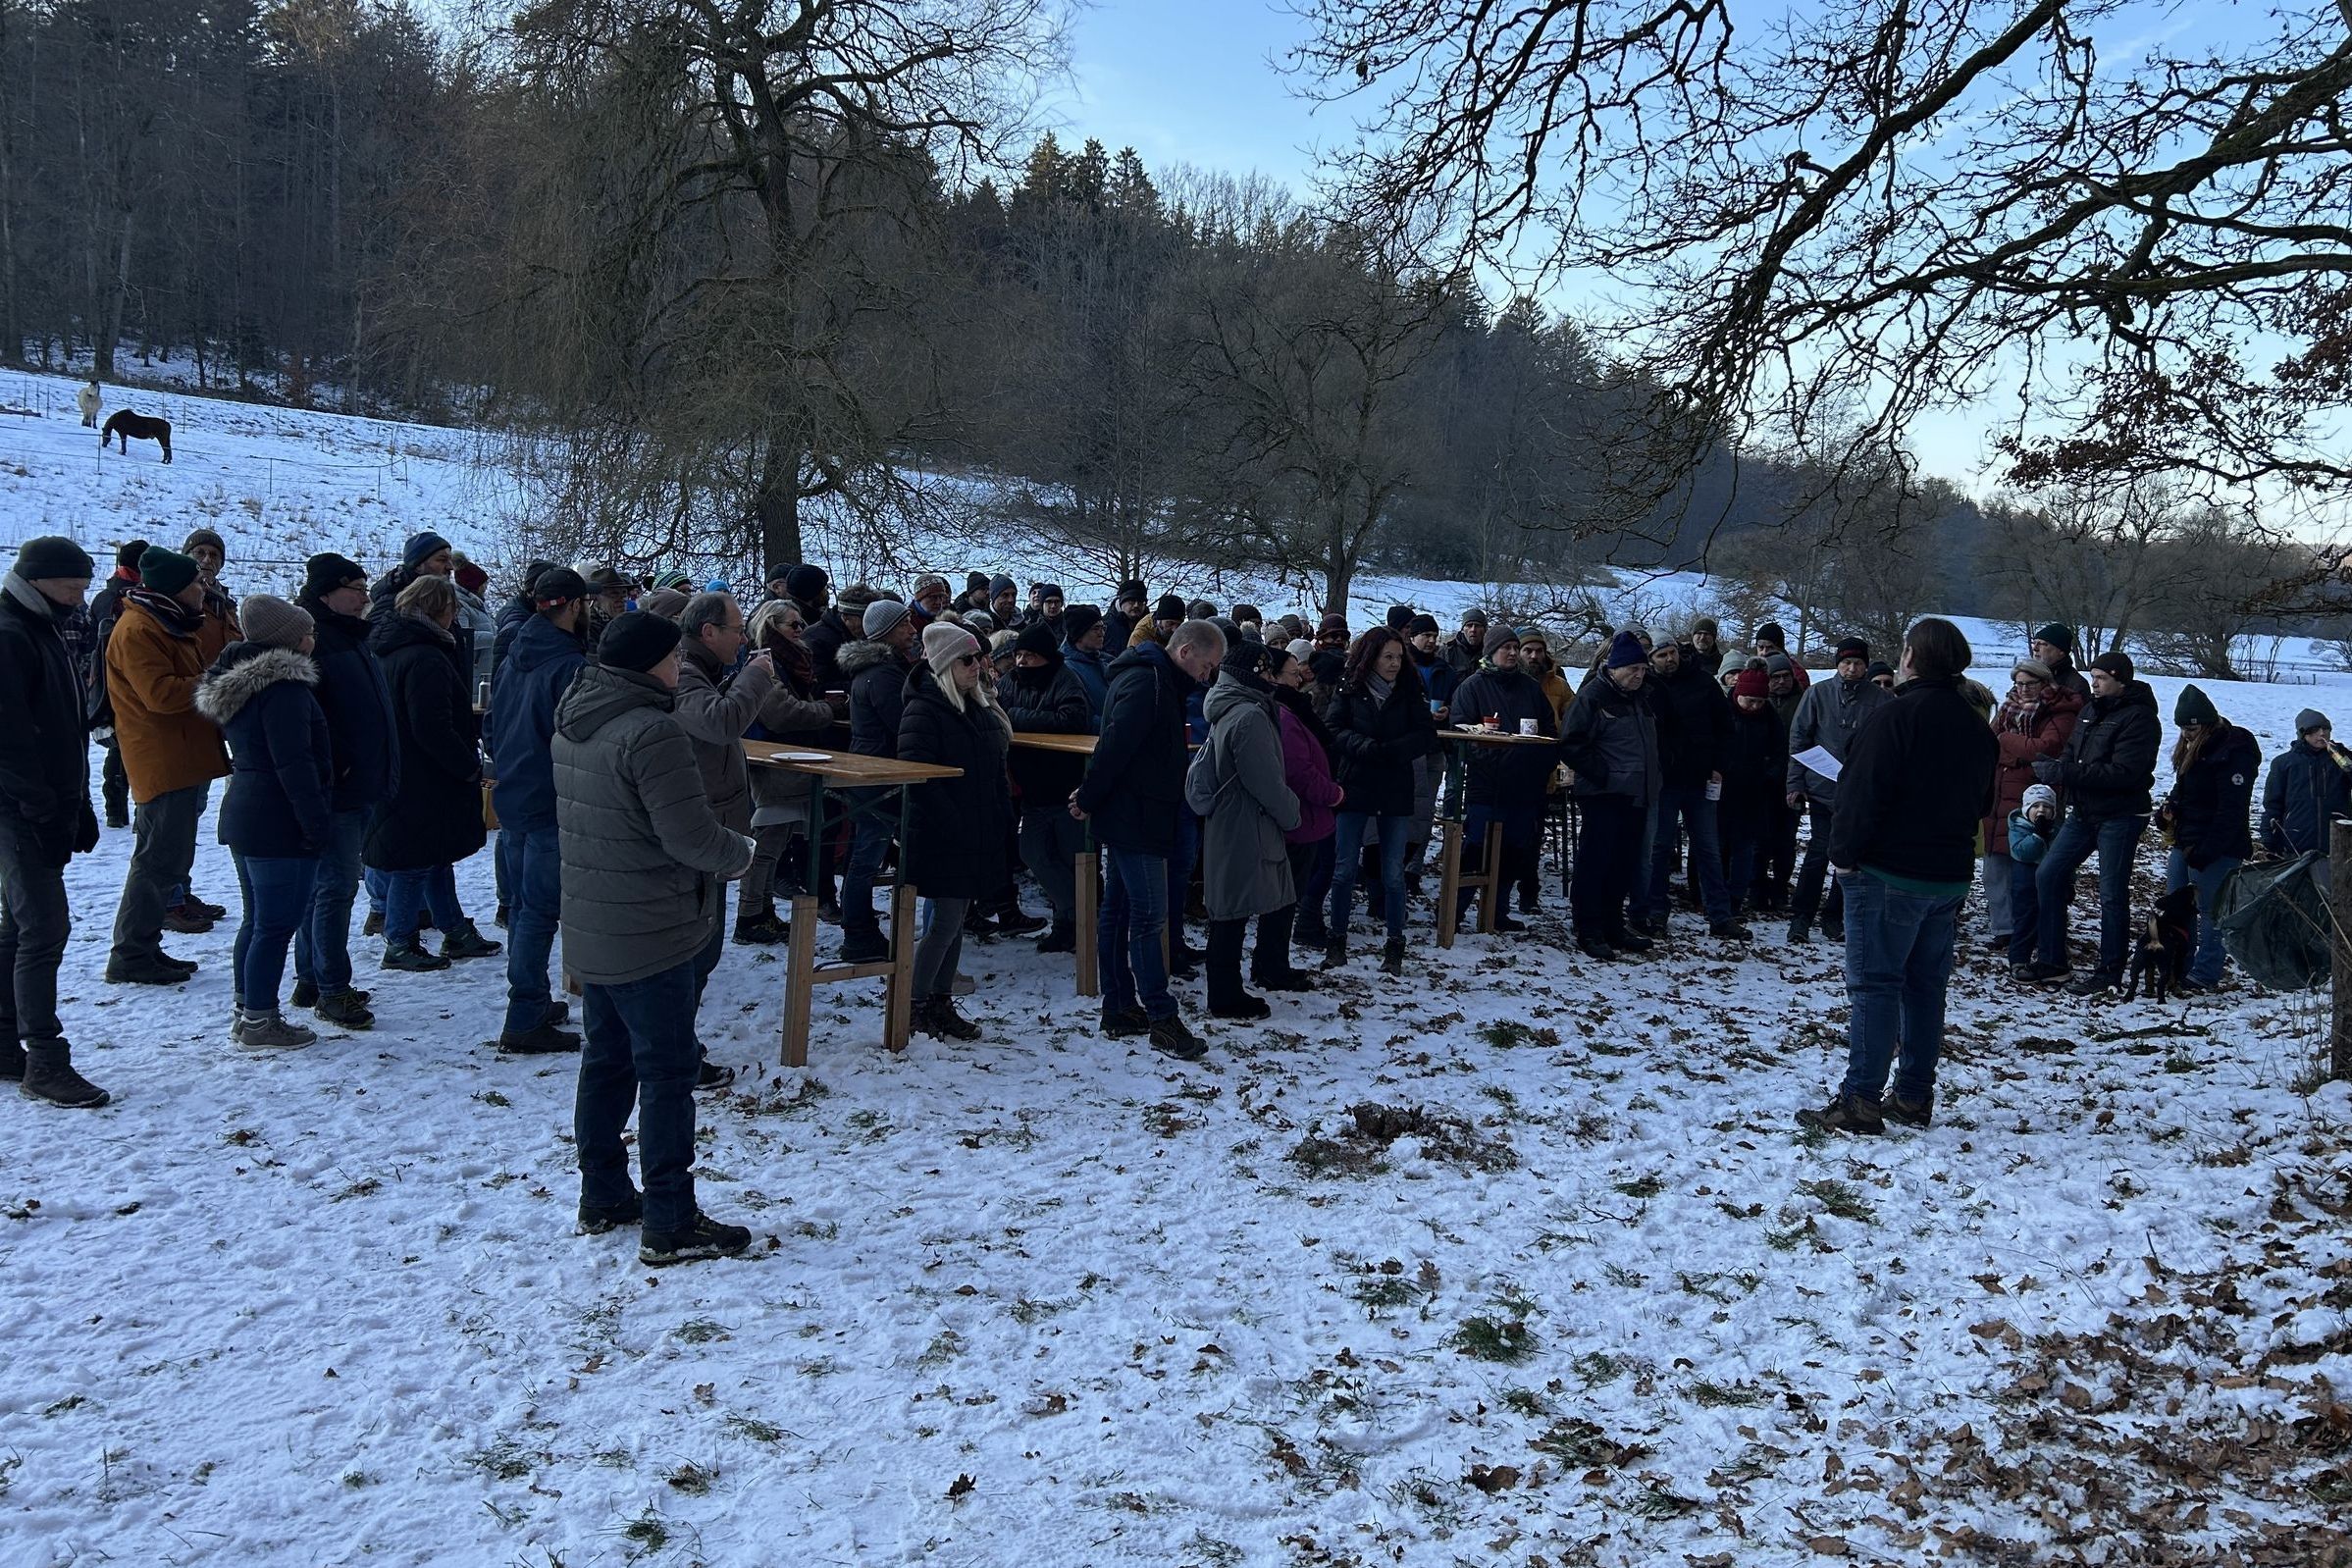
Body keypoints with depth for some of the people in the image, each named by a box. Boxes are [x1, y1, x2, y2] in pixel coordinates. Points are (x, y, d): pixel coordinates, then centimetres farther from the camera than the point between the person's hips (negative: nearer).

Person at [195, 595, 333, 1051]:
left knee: (256, 920, 18)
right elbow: (294, 765, -22)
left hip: (242, 815, 10)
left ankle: (246, 1012, 25)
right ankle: (259, 1023, 2)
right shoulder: (284, 687, -19)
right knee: (278, 924, -3)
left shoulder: (236, 682, 13)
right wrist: (318, 825, -18)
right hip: (280, 825, -10)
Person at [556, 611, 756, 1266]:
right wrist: (741, 853, -4)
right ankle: (669, 1225, 5)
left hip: (589, 933, 9)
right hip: (649, 937, -9)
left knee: (605, 1061, 19)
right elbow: (692, 837, -25)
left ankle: (603, 1196, 31)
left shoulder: (573, 725, 8)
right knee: (667, 1072, -1)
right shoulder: (652, 733, -22)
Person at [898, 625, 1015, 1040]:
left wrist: (1003, 818, 11)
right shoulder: (923, 710, -13)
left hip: (978, 835, 8)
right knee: (945, 923, -5)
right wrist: (951, 822, -23)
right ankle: (917, 1005, 8)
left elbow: (996, 771, 20)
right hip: (939, 839, -8)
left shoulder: (982, 708, 14)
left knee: (955, 920, 13)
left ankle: (942, 1001, 23)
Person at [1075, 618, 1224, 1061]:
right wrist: (1089, 801, -15)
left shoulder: (1156, 681, 16)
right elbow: (1114, 747, -23)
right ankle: (1162, 1020, -5)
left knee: (1119, 912, 13)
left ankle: (1118, 1008, 20)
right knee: (1149, 917, -8)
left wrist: (1090, 799, 11)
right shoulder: (1147, 684, -18)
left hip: (1124, 820, 11)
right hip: (1135, 822, -11)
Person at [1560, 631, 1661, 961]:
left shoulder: (1639, 699, 17)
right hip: (1603, 796, -8)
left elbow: (1649, 743, 29)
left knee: (1625, 863, 11)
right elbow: (1572, 744, -15)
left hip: (1634, 796, 8)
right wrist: (1602, 774, -16)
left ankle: (1613, 925, 21)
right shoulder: (1593, 696, -8)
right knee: (1595, 860, -5)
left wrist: (1649, 780, 15)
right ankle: (1588, 931, -1)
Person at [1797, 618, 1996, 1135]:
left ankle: (1860, 1100, -5)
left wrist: (1845, 853, -11)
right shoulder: (1976, 726, 11)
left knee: (1874, 984, -5)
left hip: (1888, 873, -7)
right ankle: (1914, 1097, 18)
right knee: (1926, 985, 13)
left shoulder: (1898, 714, -15)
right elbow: (1982, 802, 20)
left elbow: (1864, 792, -19)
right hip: (1951, 875, 8)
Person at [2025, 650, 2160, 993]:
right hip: (2083, 812, 8)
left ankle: (2110, 971, 10)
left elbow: (2122, 773, -23)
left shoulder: (2138, 717, -14)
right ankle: (2052, 961, 12)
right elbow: (2072, 753, 14)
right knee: (2048, 875, 5)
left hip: (2119, 816, -8)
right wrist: (2053, 766, -10)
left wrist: (2065, 772, -25)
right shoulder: (2091, 711, 12)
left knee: (2112, 894, -1)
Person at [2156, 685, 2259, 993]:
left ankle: (2205, 975, 5)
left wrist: (2205, 851, -23)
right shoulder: (2193, 747, 11)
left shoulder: (2234, 752, -17)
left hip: (2218, 849, -10)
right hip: (2186, 842, 10)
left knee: (2210, 910, -2)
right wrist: (2169, 810, 1)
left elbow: (2232, 810, -21)